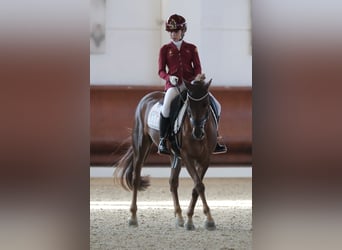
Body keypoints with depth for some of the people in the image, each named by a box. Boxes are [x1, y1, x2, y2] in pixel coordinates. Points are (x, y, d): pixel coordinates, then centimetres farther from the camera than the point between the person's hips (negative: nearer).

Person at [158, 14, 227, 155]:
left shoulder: (191, 48, 12)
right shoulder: (165, 49, 8)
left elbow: (197, 69, 9)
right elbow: (161, 71, 4)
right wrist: (169, 77, -18)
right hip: (174, 84, -3)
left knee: (216, 106, -6)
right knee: (166, 107, -34)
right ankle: (163, 141, -21)